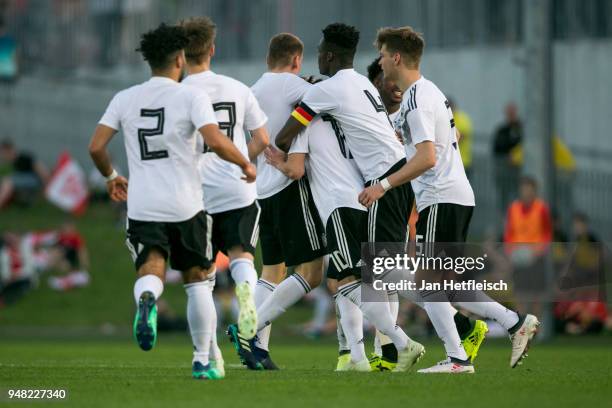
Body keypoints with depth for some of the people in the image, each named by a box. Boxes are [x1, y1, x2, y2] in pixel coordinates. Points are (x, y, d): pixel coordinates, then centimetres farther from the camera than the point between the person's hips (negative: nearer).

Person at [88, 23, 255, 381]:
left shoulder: (124, 99, 5)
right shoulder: (191, 96, -6)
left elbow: (96, 147, 4)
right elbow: (216, 142, -18)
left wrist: (111, 177, 23)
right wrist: (246, 164, 0)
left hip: (142, 206, 2)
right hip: (185, 205, -2)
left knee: (151, 269, -4)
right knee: (198, 280, 13)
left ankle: (147, 298, -42)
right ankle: (203, 361, 13)